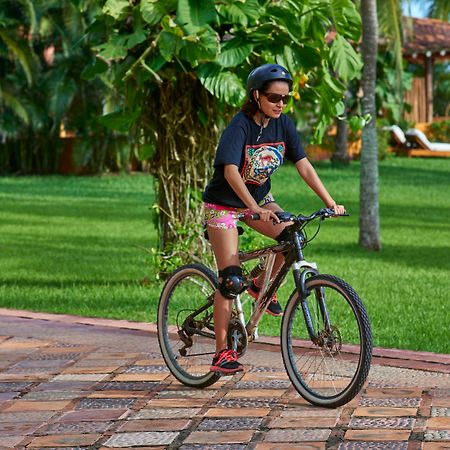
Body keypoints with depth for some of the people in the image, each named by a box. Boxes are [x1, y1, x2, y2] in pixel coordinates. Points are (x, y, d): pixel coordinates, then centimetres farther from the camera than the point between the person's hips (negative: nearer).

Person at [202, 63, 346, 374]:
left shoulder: (283, 124, -7)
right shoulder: (240, 126, -24)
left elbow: (303, 165, -8)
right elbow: (231, 172, -36)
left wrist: (330, 203, -18)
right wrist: (255, 209, -49)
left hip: (259, 198, 5)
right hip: (224, 204, -5)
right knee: (231, 279, -10)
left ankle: (262, 285, 5)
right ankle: (222, 353, -3)